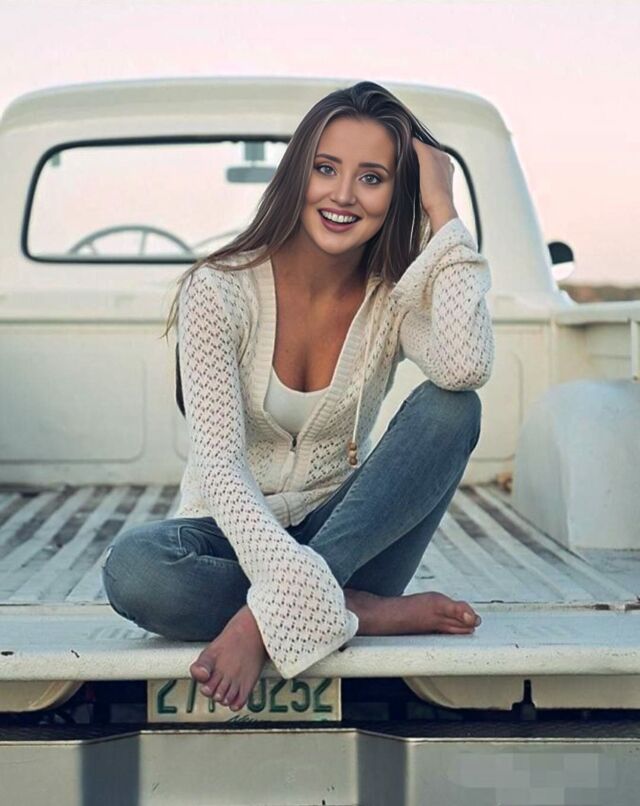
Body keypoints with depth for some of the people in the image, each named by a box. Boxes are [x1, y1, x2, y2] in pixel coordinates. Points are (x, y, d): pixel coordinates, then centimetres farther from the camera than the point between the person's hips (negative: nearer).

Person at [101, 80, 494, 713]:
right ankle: (371, 613, -24)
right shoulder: (219, 291, -11)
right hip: (234, 537, -2)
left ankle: (263, 615, -30)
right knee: (131, 568, -36)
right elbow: (219, 464, -20)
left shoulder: (395, 298, -4)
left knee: (449, 410, -24)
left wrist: (443, 212, -20)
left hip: (344, 536, 2)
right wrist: (297, 586, -36)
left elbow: (467, 367, -29)